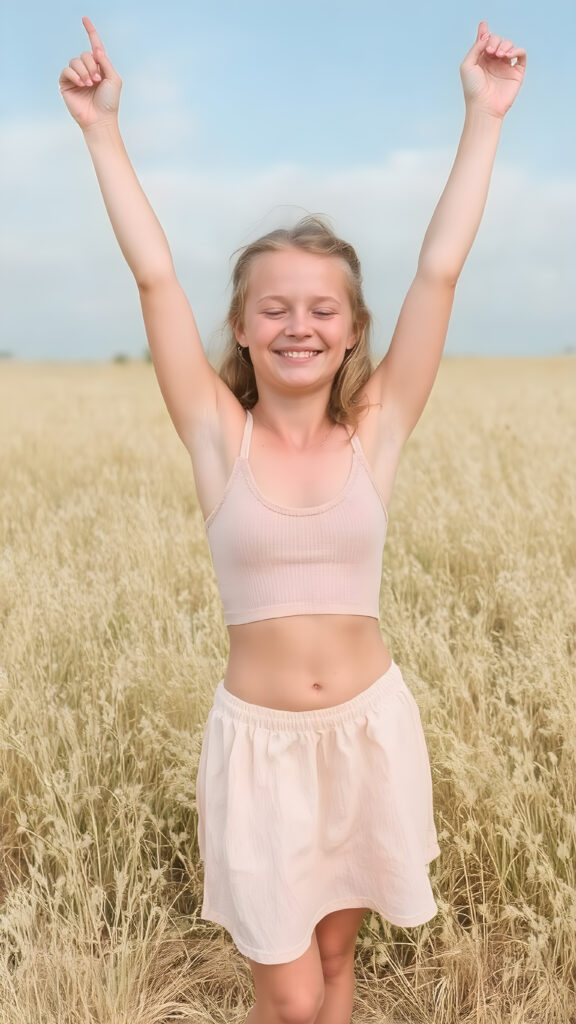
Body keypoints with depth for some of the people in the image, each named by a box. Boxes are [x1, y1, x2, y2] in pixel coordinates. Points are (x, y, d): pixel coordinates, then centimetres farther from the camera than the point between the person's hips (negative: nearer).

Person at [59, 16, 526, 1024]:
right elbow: (154, 277, -10)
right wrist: (102, 129, -9)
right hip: (259, 738, -1)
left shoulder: (374, 432, -5)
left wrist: (484, 114, -7)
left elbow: (440, 269, -8)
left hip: (369, 727, 2)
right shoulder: (220, 435, -7)